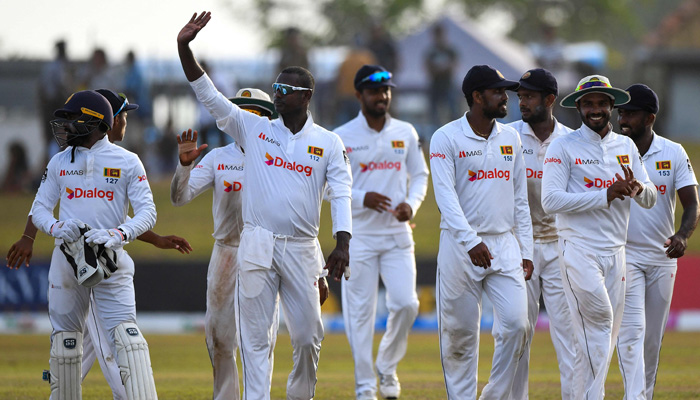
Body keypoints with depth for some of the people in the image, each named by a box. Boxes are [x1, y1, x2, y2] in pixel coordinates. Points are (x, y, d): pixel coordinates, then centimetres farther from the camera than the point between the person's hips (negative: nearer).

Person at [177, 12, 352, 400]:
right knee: (254, 334, -3)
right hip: (257, 245, 0)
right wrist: (184, 47, -9)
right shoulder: (254, 128, 8)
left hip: (301, 249, 0)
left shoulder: (328, 143, 5)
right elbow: (209, 95, 3)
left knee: (307, 334, 2)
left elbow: (341, 193, -4)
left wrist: (342, 243, -20)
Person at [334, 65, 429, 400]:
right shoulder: (342, 138, -2)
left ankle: (387, 366, 16)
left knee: (406, 303, -8)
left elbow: (420, 175, 15)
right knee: (360, 311, -2)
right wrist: (361, 198, -17)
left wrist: (411, 203, -5)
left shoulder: (406, 133, 9)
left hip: (397, 234, 3)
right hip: (359, 235, -3)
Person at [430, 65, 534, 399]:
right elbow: (446, 196, -15)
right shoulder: (446, 139, -5)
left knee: (515, 324, -9)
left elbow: (520, 199, 15)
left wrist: (526, 252, 9)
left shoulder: (510, 138, 12)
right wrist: (470, 241, -27)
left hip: (504, 244, 4)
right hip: (459, 246, -4)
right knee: (460, 333, 0)